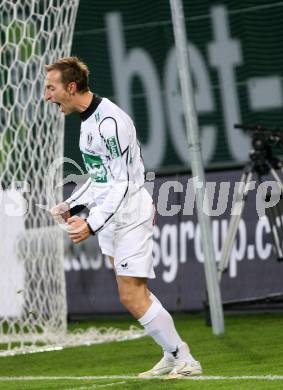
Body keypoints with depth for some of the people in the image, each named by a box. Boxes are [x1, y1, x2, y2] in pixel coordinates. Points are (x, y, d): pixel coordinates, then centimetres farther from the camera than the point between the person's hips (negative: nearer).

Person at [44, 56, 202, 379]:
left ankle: (184, 360, -2)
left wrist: (91, 225, -28)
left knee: (132, 297, -10)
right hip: (109, 218, 10)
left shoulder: (110, 122, -21)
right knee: (134, 294, 13)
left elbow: (121, 183, -24)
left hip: (130, 216, -10)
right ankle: (172, 357, 21)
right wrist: (72, 205, 13)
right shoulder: (88, 119, 11)